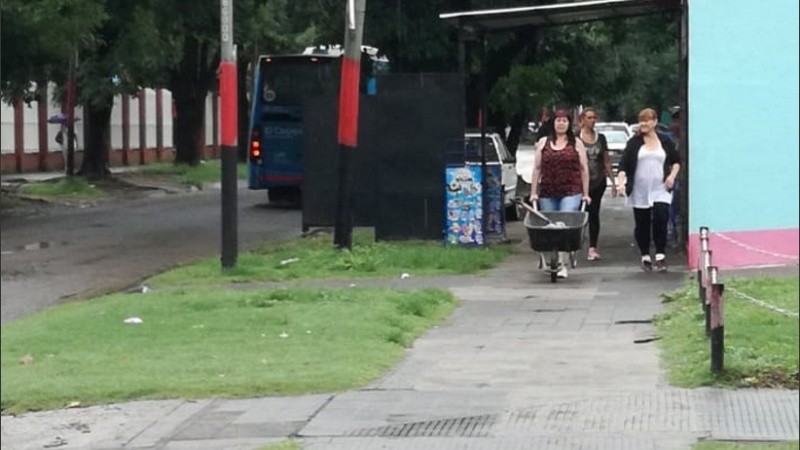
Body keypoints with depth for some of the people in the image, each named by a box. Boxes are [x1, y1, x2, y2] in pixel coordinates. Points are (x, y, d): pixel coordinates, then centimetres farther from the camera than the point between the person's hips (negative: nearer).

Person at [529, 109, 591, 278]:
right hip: (547, 193, 2)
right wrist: (533, 192, 6)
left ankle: (563, 264, -19)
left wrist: (585, 194, 5)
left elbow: (584, 169, 9)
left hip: (571, 192, -2)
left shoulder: (576, 144, 8)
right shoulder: (543, 143, 12)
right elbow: (537, 168, 12)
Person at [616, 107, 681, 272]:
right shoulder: (634, 143, 4)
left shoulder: (665, 141, 8)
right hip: (639, 191, 0)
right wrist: (621, 181, -18)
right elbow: (624, 163, -3)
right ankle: (645, 257, 19)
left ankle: (660, 255, -6)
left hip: (660, 190, 0)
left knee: (660, 219, -16)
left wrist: (672, 175, 1)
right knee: (642, 224, 5)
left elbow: (676, 161, 19)